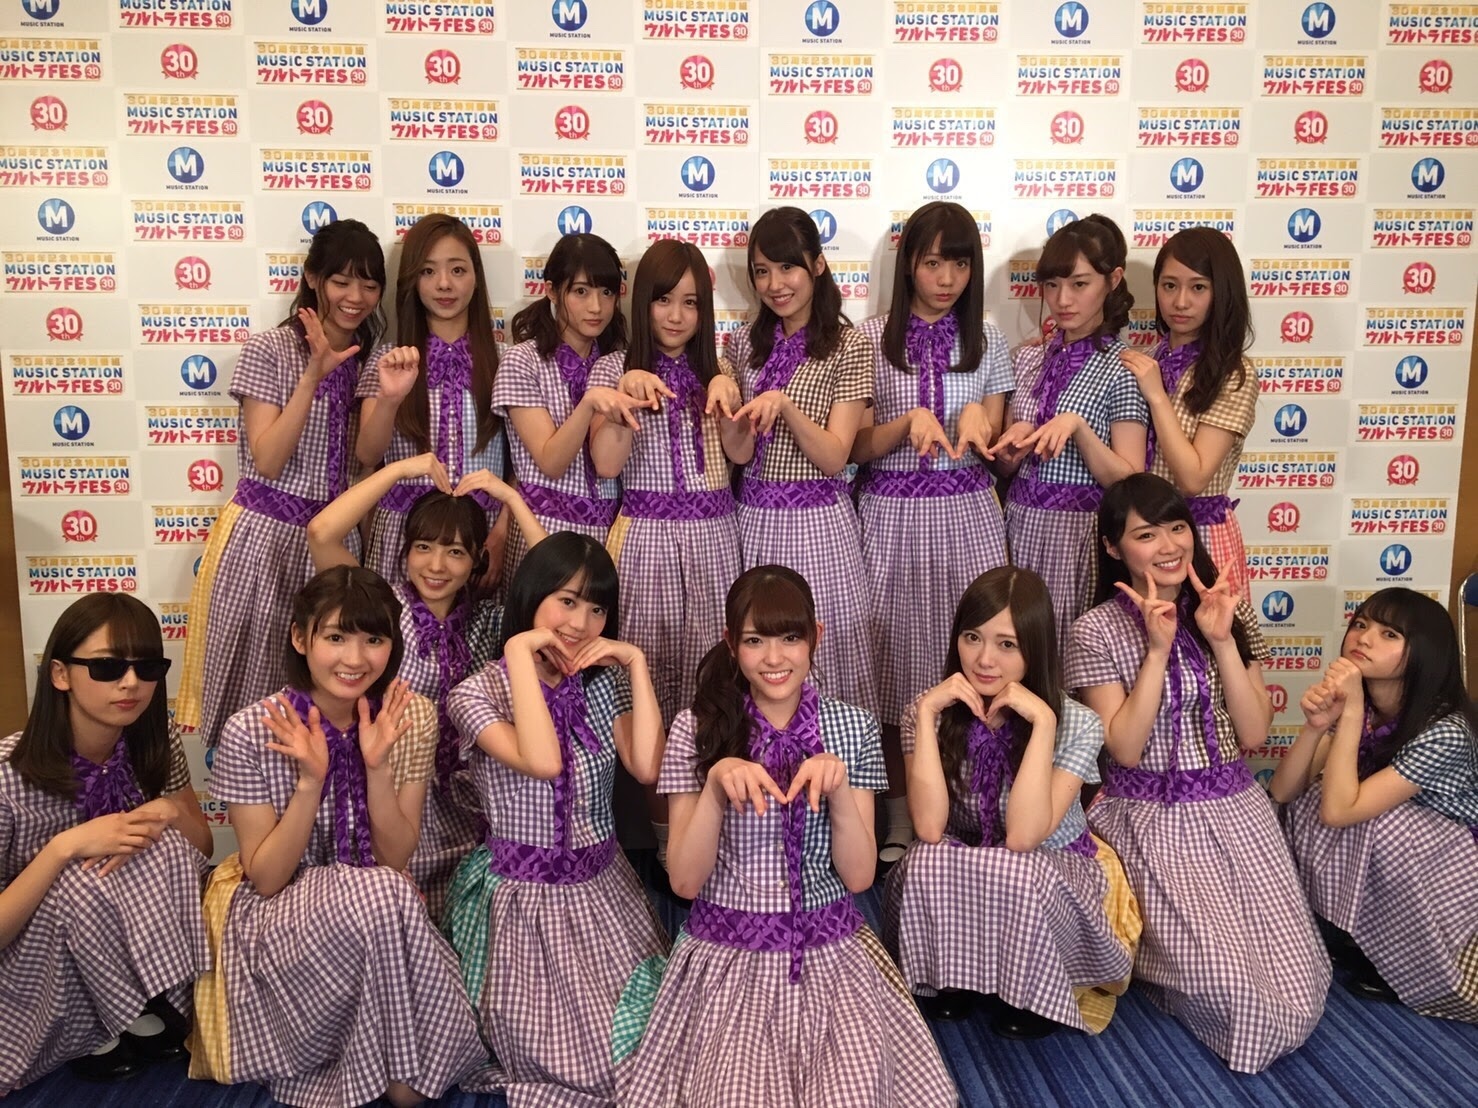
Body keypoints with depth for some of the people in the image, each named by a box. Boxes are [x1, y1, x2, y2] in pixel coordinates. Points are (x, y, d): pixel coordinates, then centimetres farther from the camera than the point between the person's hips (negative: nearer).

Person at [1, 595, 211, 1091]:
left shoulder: (156, 744, -10)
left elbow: (202, 849, 2)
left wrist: (170, 812, -20)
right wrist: (66, 846, -34)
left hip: (135, 954, 4)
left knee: (167, 847, -24)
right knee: (80, 882, -33)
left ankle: (130, 1029, -10)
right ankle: (148, 1026, -10)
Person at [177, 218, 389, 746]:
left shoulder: (369, 357, 8)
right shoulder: (268, 351, -9)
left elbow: (362, 459, 7)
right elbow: (268, 462, -16)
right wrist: (313, 375, -23)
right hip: (266, 535, -4)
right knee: (254, 686, 4)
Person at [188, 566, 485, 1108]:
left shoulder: (412, 718, -9)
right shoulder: (251, 732, -17)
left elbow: (397, 858, -7)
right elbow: (266, 878, -13)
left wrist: (377, 766, -23)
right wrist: (311, 780, -27)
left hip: (372, 920, 3)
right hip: (277, 924, -2)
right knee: (381, 895, -33)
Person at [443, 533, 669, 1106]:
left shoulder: (604, 683, 3)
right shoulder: (477, 694, -10)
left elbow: (648, 768, -13)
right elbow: (543, 763, -30)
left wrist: (636, 662, -13)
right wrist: (520, 651, -25)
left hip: (604, 887, 4)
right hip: (522, 896, -4)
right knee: (565, 1051, -9)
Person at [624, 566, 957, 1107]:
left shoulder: (852, 727, -2)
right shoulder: (696, 728, -6)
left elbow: (858, 876, -3)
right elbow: (684, 880, -8)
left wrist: (838, 788, -20)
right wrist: (716, 785, -23)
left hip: (830, 954, 1)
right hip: (727, 957, -1)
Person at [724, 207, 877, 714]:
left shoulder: (848, 347, -5)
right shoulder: (744, 344, 10)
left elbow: (833, 458, -11)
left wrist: (783, 404, -25)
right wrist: (727, 403, -7)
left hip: (817, 522, -4)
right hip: (752, 518, 4)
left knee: (821, 650, 1)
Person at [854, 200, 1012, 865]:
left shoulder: (987, 342, 7)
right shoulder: (871, 340, 2)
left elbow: (994, 449, 8)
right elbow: (856, 447, 0)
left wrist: (978, 421, -14)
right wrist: (910, 421, -18)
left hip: (965, 515, 1)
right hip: (889, 515, -1)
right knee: (893, 654, 3)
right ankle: (899, 808, 18)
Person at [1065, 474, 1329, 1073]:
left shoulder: (1231, 611, 3)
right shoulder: (1096, 632, -10)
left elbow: (1253, 734, -4)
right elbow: (1126, 749, -16)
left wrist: (1222, 641, -15)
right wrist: (1158, 648, -21)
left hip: (1235, 811, 4)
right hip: (1152, 819, -4)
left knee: (1294, 985, -4)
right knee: (1223, 984, -17)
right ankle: (1147, 949, 16)